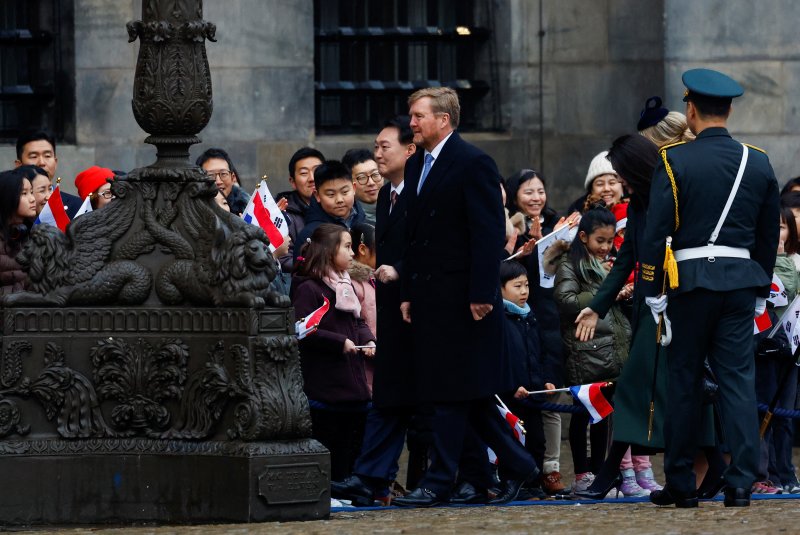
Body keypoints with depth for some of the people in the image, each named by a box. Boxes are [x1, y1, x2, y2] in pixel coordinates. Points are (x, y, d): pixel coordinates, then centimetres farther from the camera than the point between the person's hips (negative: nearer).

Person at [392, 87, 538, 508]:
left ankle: (439, 481, -4)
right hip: (429, 296, 8)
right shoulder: (416, 166, 16)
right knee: (468, 393, 10)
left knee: (452, 391, -5)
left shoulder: (473, 164, -9)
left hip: (463, 297, -8)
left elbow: (489, 234, -14)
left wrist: (481, 295, -19)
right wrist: (408, 294, 13)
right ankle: (517, 465, 20)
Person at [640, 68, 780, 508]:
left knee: (685, 382, 5)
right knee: (738, 380, 1)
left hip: (691, 279, -3)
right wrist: (760, 292, 21)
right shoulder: (758, 164, 6)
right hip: (741, 281, 3)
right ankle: (741, 484, -6)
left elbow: (656, 234, -8)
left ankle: (680, 485, 11)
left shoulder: (675, 162, -6)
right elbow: (769, 236, 12)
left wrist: (652, 293, -2)